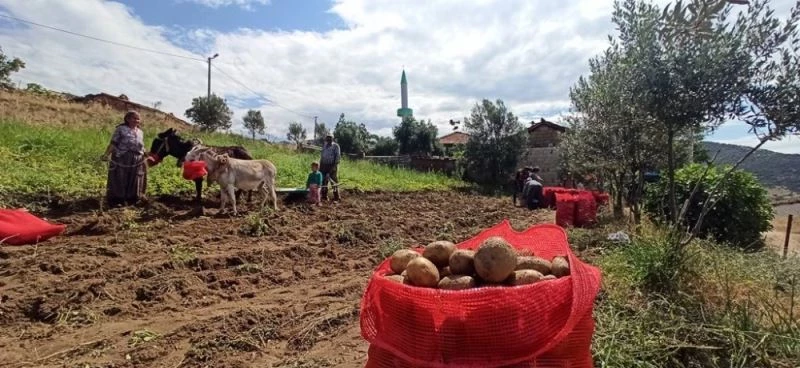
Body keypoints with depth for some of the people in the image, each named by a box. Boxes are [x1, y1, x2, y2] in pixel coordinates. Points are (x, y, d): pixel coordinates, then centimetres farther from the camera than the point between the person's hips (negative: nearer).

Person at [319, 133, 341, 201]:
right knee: (324, 181, 6)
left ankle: (336, 197, 4)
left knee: (334, 181, -2)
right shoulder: (324, 145, 14)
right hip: (324, 165, 5)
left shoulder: (335, 146, -3)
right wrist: (320, 165, 12)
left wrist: (335, 165, -16)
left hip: (332, 166, -5)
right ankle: (324, 196, 16)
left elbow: (338, 156, -7)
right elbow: (321, 155, 18)